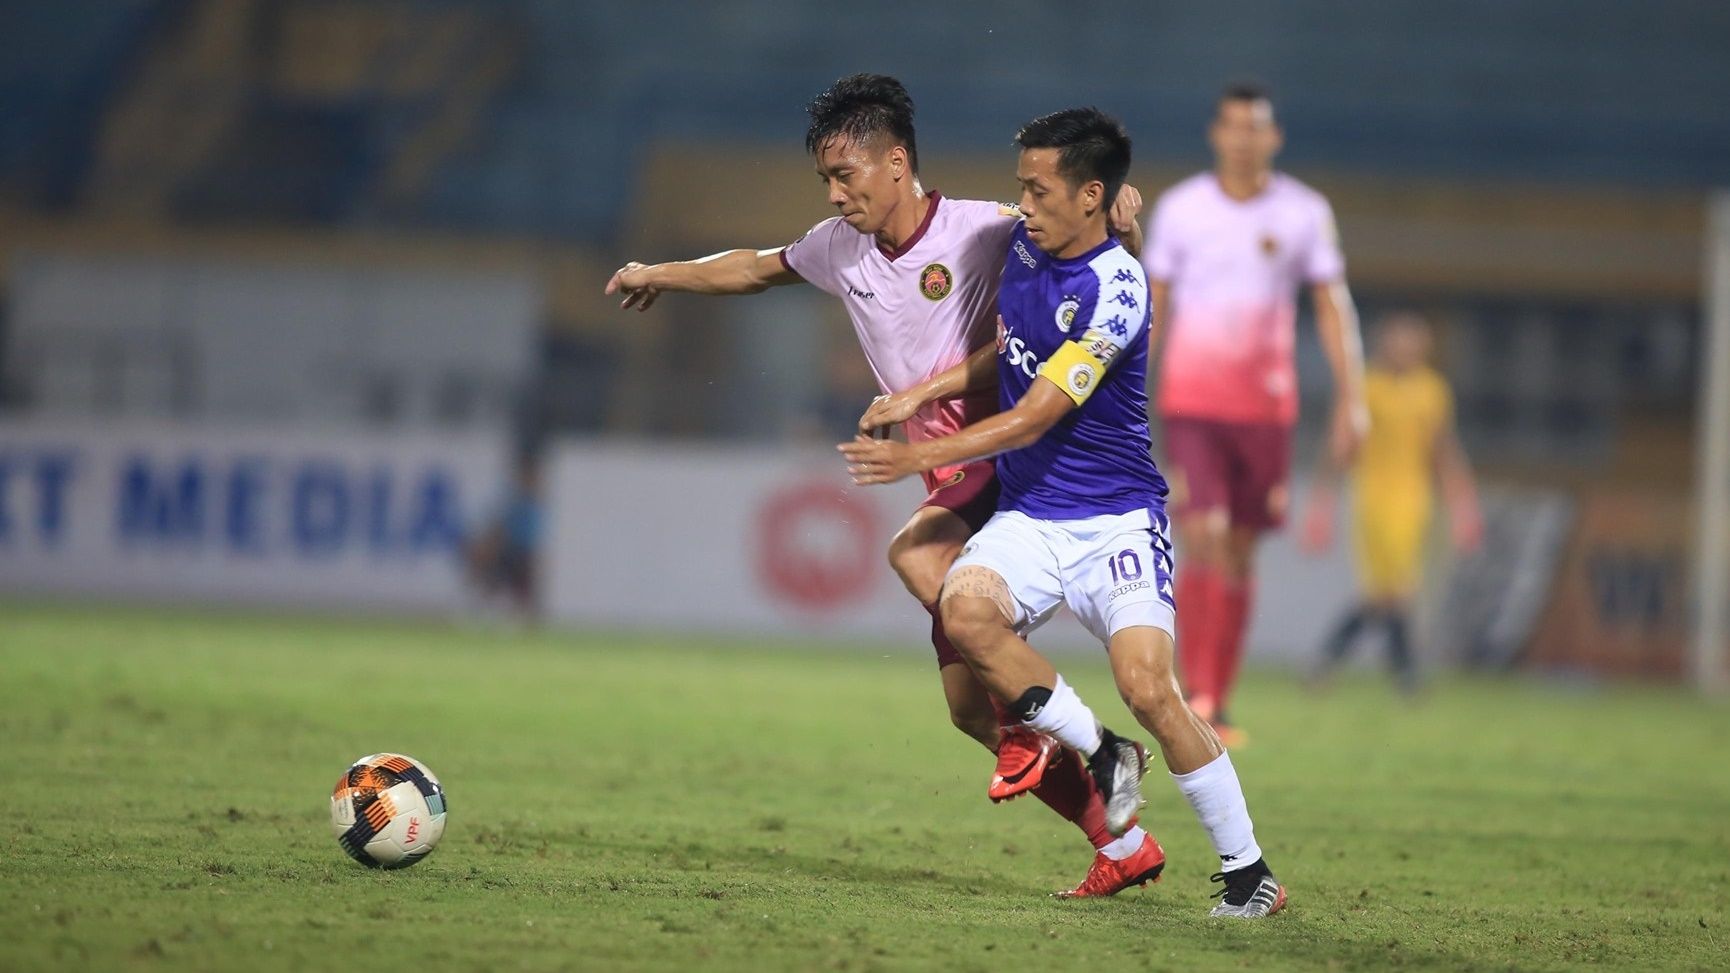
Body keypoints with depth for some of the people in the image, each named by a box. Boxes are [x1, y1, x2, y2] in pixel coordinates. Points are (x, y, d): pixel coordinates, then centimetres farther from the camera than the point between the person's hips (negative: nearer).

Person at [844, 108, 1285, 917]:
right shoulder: (1026, 245, 5)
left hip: (1114, 517, -6)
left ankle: (1247, 871, -7)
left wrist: (916, 458, -20)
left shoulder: (1115, 292, -18)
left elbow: (1030, 419, -20)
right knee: (964, 606, -26)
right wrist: (924, 392, 10)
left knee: (1147, 684, -22)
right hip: (1029, 516, 6)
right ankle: (1103, 755, -7)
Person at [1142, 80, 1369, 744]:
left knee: (1239, 552, 6)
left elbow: (1332, 306, 3)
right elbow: (1151, 307, 5)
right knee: (1202, 542, -15)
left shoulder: (1305, 212, 1)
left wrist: (1352, 399, -5)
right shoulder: (1178, 208, 0)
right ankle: (1195, 694, -9)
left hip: (1266, 407, 1)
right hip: (1190, 403, -1)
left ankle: (1218, 703, 15)